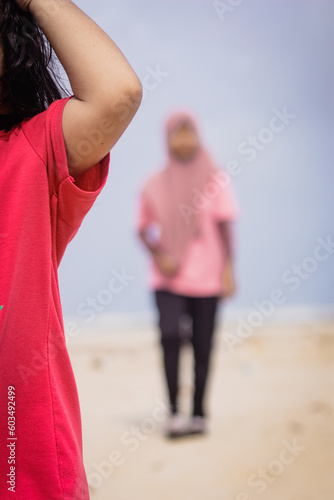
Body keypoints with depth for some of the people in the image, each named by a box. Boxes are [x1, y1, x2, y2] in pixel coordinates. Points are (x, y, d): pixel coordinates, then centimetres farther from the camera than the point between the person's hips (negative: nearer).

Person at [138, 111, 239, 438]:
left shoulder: (216, 179, 1)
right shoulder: (156, 184, 5)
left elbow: (226, 226, 1)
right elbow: (144, 228, 11)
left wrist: (228, 269, -6)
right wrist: (158, 255, -7)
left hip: (206, 278, 0)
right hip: (168, 280, 0)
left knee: (202, 346, 4)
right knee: (170, 335, -18)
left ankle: (199, 413, 16)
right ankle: (174, 411, -9)